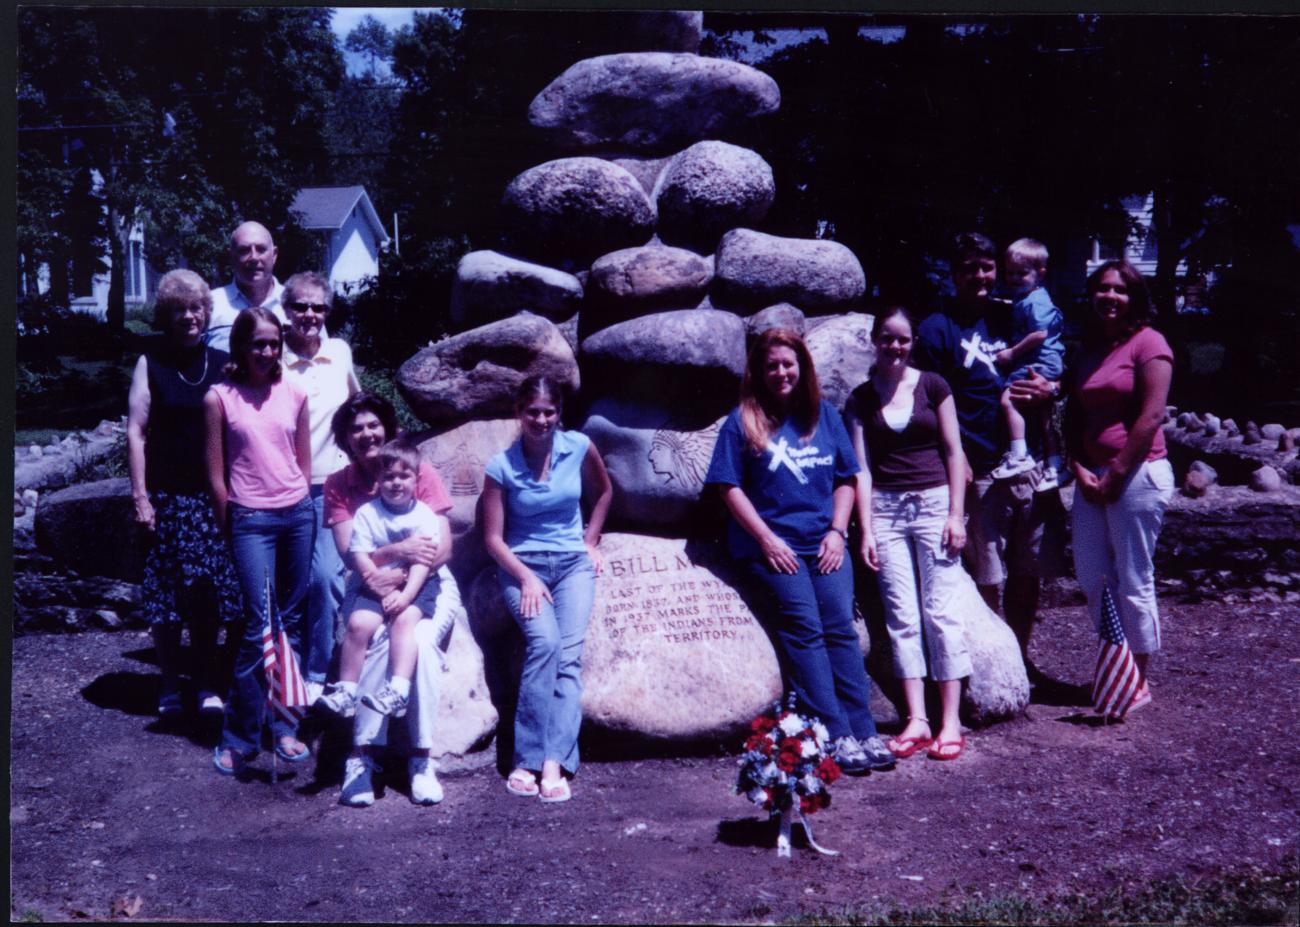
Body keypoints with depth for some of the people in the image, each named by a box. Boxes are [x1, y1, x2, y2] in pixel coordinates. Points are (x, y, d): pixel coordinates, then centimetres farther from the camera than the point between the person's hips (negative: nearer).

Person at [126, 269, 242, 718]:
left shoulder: (222, 363, 7)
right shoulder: (150, 363, 2)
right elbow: (136, 432, -1)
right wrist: (140, 496, -8)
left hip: (213, 496, 2)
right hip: (167, 496, -2)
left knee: (208, 594, 4)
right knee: (165, 594, 3)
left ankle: (208, 685, 15)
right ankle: (170, 685, 15)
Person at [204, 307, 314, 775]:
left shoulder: (293, 393, 7)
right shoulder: (219, 397, -2)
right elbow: (216, 475, 0)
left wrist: (298, 506, 9)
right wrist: (230, 527, 2)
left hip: (298, 514, 4)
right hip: (252, 519, -4)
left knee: (292, 622, 7)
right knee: (259, 624, -9)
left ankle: (284, 725, 17)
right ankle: (239, 735, 2)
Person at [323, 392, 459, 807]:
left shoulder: (421, 471, -3)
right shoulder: (337, 486, 2)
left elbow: (442, 548, -9)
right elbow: (350, 556, -8)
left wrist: (399, 577, -23)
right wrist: (398, 550, -25)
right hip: (370, 589, 1)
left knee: (420, 639, -33)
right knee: (377, 637, -33)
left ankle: (422, 757, -24)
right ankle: (362, 755, -26)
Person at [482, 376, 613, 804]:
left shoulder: (579, 447, 0)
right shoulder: (501, 467, -5)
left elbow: (603, 492, 19)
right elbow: (493, 538, -3)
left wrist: (590, 541, 11)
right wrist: (526, 577, -14)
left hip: (572, 562, 2)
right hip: (523, 565, -2)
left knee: (569, 650, -20)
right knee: (545, 641, -27)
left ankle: (554, 762, -29)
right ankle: (529, 760, -25)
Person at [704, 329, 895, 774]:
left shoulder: (824, 415, 14)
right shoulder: (743, 421, 4)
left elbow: (846, 479, 15)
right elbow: (730, 487, -1)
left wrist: (837, 531, 1)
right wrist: (766, 539, -9)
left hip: (823, 544, 3)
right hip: (772, 546, -3)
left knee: (841, 628, -7)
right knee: (805, 631, -12)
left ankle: (864, 732, -7)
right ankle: (836, 737, -13)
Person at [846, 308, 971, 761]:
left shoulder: (932, 386, 4)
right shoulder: (861, 399, 8)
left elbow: (953, 452, 4)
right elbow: (861, 468, 5)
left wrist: (956, 514, -4)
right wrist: (866, 529, -2)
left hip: (933, 502, -2)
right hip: (886, 508, 2)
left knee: (941, 611, -4)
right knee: (902, 615, 0)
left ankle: (950, 721, 0)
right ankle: (917, 720, 3)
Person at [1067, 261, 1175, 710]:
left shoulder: (1148, 343, -6)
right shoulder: (1089, 350, 15)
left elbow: (1151, 416, -13)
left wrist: (1115, 475, -13)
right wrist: (1079, 469, -1)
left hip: (1137, 474, -7)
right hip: (1092, 477, 7)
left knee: (1133, 580, -2)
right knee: (1092, 577, 8)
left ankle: (1139, 682, 9)